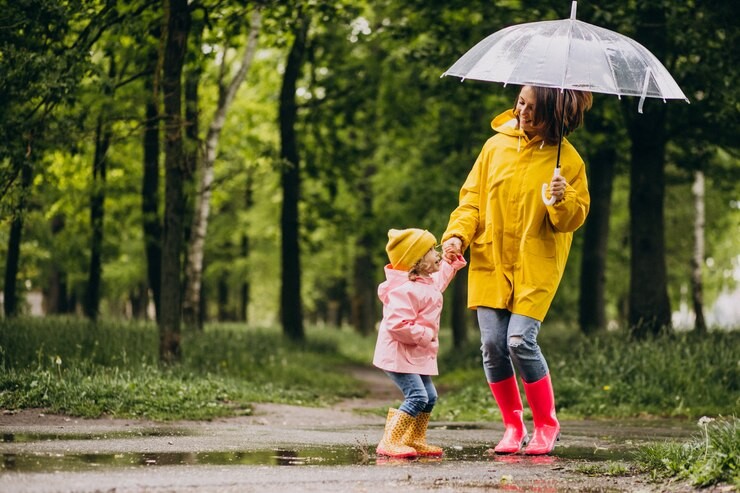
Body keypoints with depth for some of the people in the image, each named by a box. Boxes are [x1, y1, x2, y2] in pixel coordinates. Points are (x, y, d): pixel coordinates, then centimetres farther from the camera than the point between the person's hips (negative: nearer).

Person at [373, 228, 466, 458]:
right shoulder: (405, 290, -24)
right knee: (417, 397, -18)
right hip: (399, 354, -10)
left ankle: (415, 440, 25)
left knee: (429, 396, 13)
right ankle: (389, 442, -16)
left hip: (418, 354, 11)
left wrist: (452, 264, 27)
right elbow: (397, 325, -32)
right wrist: (425, 335, -24)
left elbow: (438, 280, 37)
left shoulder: (427, 282, 10)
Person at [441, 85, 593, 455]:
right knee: (492, 344, -3)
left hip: (535, 267, -3)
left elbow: (573, 220, 0)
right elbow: (472, 197, 11)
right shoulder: (497, 146, 6)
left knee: (520, 340, -15)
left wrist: (563, 201, -21)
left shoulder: (567, 159, -3)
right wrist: (457, 233, -5)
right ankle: (513, 426, 14)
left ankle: (546, 425, 4)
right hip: (490, 260, 4)